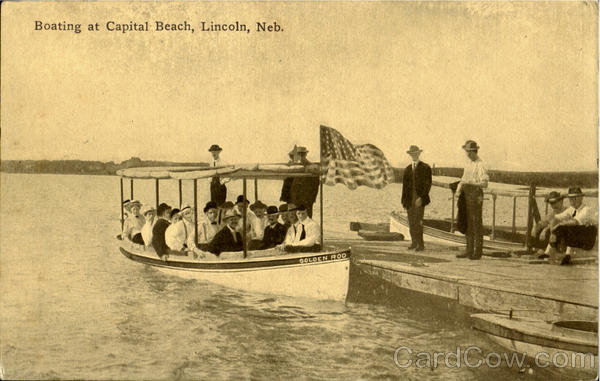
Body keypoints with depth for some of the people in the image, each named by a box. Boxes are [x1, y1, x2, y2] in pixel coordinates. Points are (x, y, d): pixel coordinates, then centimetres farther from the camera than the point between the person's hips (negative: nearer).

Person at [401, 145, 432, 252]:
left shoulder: (425, 168, 1)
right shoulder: (407, 169, 16)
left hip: (420, 198, -5)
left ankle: (421, 245, -6)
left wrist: (421, 198, -14)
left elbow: (428, 184, -5)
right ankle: (414, 242, 17)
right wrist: (403, 200, 11)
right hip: (409, 198, 5)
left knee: (418, 221, -11)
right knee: (411, 222, 6)